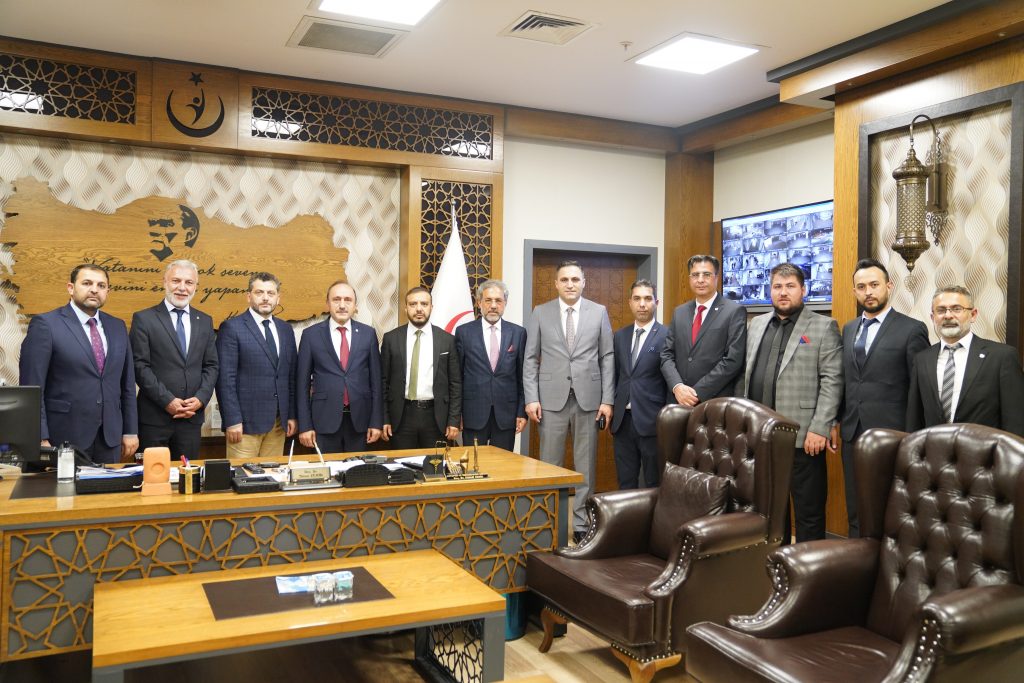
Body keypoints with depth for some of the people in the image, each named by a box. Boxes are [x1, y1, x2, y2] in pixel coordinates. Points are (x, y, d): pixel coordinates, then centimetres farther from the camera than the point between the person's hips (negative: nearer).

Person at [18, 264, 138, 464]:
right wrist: (40, 439, -13)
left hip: (110, 438, 5)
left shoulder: (117, 327, 10)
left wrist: (130, 431, 10)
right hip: (63, 439, -4)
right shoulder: (46, 324, -6)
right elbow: (32, 386, -9)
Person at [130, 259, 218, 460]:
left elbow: (211, 366, 10)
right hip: (154, 418, -3)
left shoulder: (205, 321, 11)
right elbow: (140, 366, -7)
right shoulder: (143, 319, -1)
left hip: (192, 417, 4)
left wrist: (201, 398, -6)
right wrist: (167, 401, -14)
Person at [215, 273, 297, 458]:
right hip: (246, 421, -5)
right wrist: (232, 421, -14)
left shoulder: (285, 329, 13)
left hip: (278, 422, 5)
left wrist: (292, 415, 10)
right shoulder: (231, 327, -4)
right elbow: (225, 379, -9)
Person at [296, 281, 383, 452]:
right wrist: (305, 425, -3)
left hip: (359, 419, 1)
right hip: (325, 418, -1)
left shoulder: (368, 333, 4)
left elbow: (376, 380, 4)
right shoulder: (311, 334, 0)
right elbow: (303, 382, 1)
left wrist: (377, 421, 1)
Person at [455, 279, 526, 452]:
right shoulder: (464, 332, 2)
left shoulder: (518, 333, 5)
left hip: (506, 414, 1)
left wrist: (522, 412, 2)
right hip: (474, 413, -1)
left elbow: (522, 376, 6)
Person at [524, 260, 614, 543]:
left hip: (588, 398, 1)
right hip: (552, 398, 0)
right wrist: (531, 398, -6)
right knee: (550, 464, 4)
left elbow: (608, 358, 4)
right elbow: (531, 359, 3)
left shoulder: (599, 312, 5)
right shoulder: (541, 313, 4)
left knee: (586, 464, 7)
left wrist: (607, 400, -3)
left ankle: (581, 522, 17)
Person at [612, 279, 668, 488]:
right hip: (622, 420, 5)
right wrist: (611, 410, 10)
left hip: (652, 422, -5)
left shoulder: (667, 336, -5)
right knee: (625, 484, 12)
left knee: (654, 485, 5)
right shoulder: (620, 336, 12)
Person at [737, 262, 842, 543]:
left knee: (808, 511, 4)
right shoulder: (756, 324, 15)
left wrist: (819, 429, -15)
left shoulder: (824, 327, -1)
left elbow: (832, 381, -8)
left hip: (803, 436, -5)